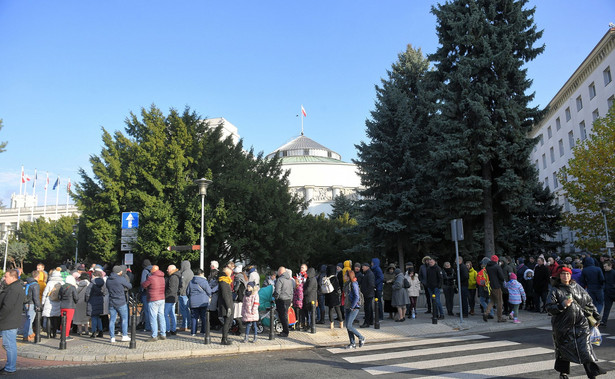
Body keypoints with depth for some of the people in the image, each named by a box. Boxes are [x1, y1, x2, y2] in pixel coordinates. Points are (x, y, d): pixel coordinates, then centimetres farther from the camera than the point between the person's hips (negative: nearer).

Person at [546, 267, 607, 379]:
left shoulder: (577, 287, 8)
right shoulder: (555, 290, -4)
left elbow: (588, 302, 18)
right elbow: (549, 307, -10)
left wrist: (596, 315, 18)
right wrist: (562, 305, -22)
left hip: (581, 323, 2)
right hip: (563, 325, -2)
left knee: (585, 348, -7)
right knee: (564, 348, 8)